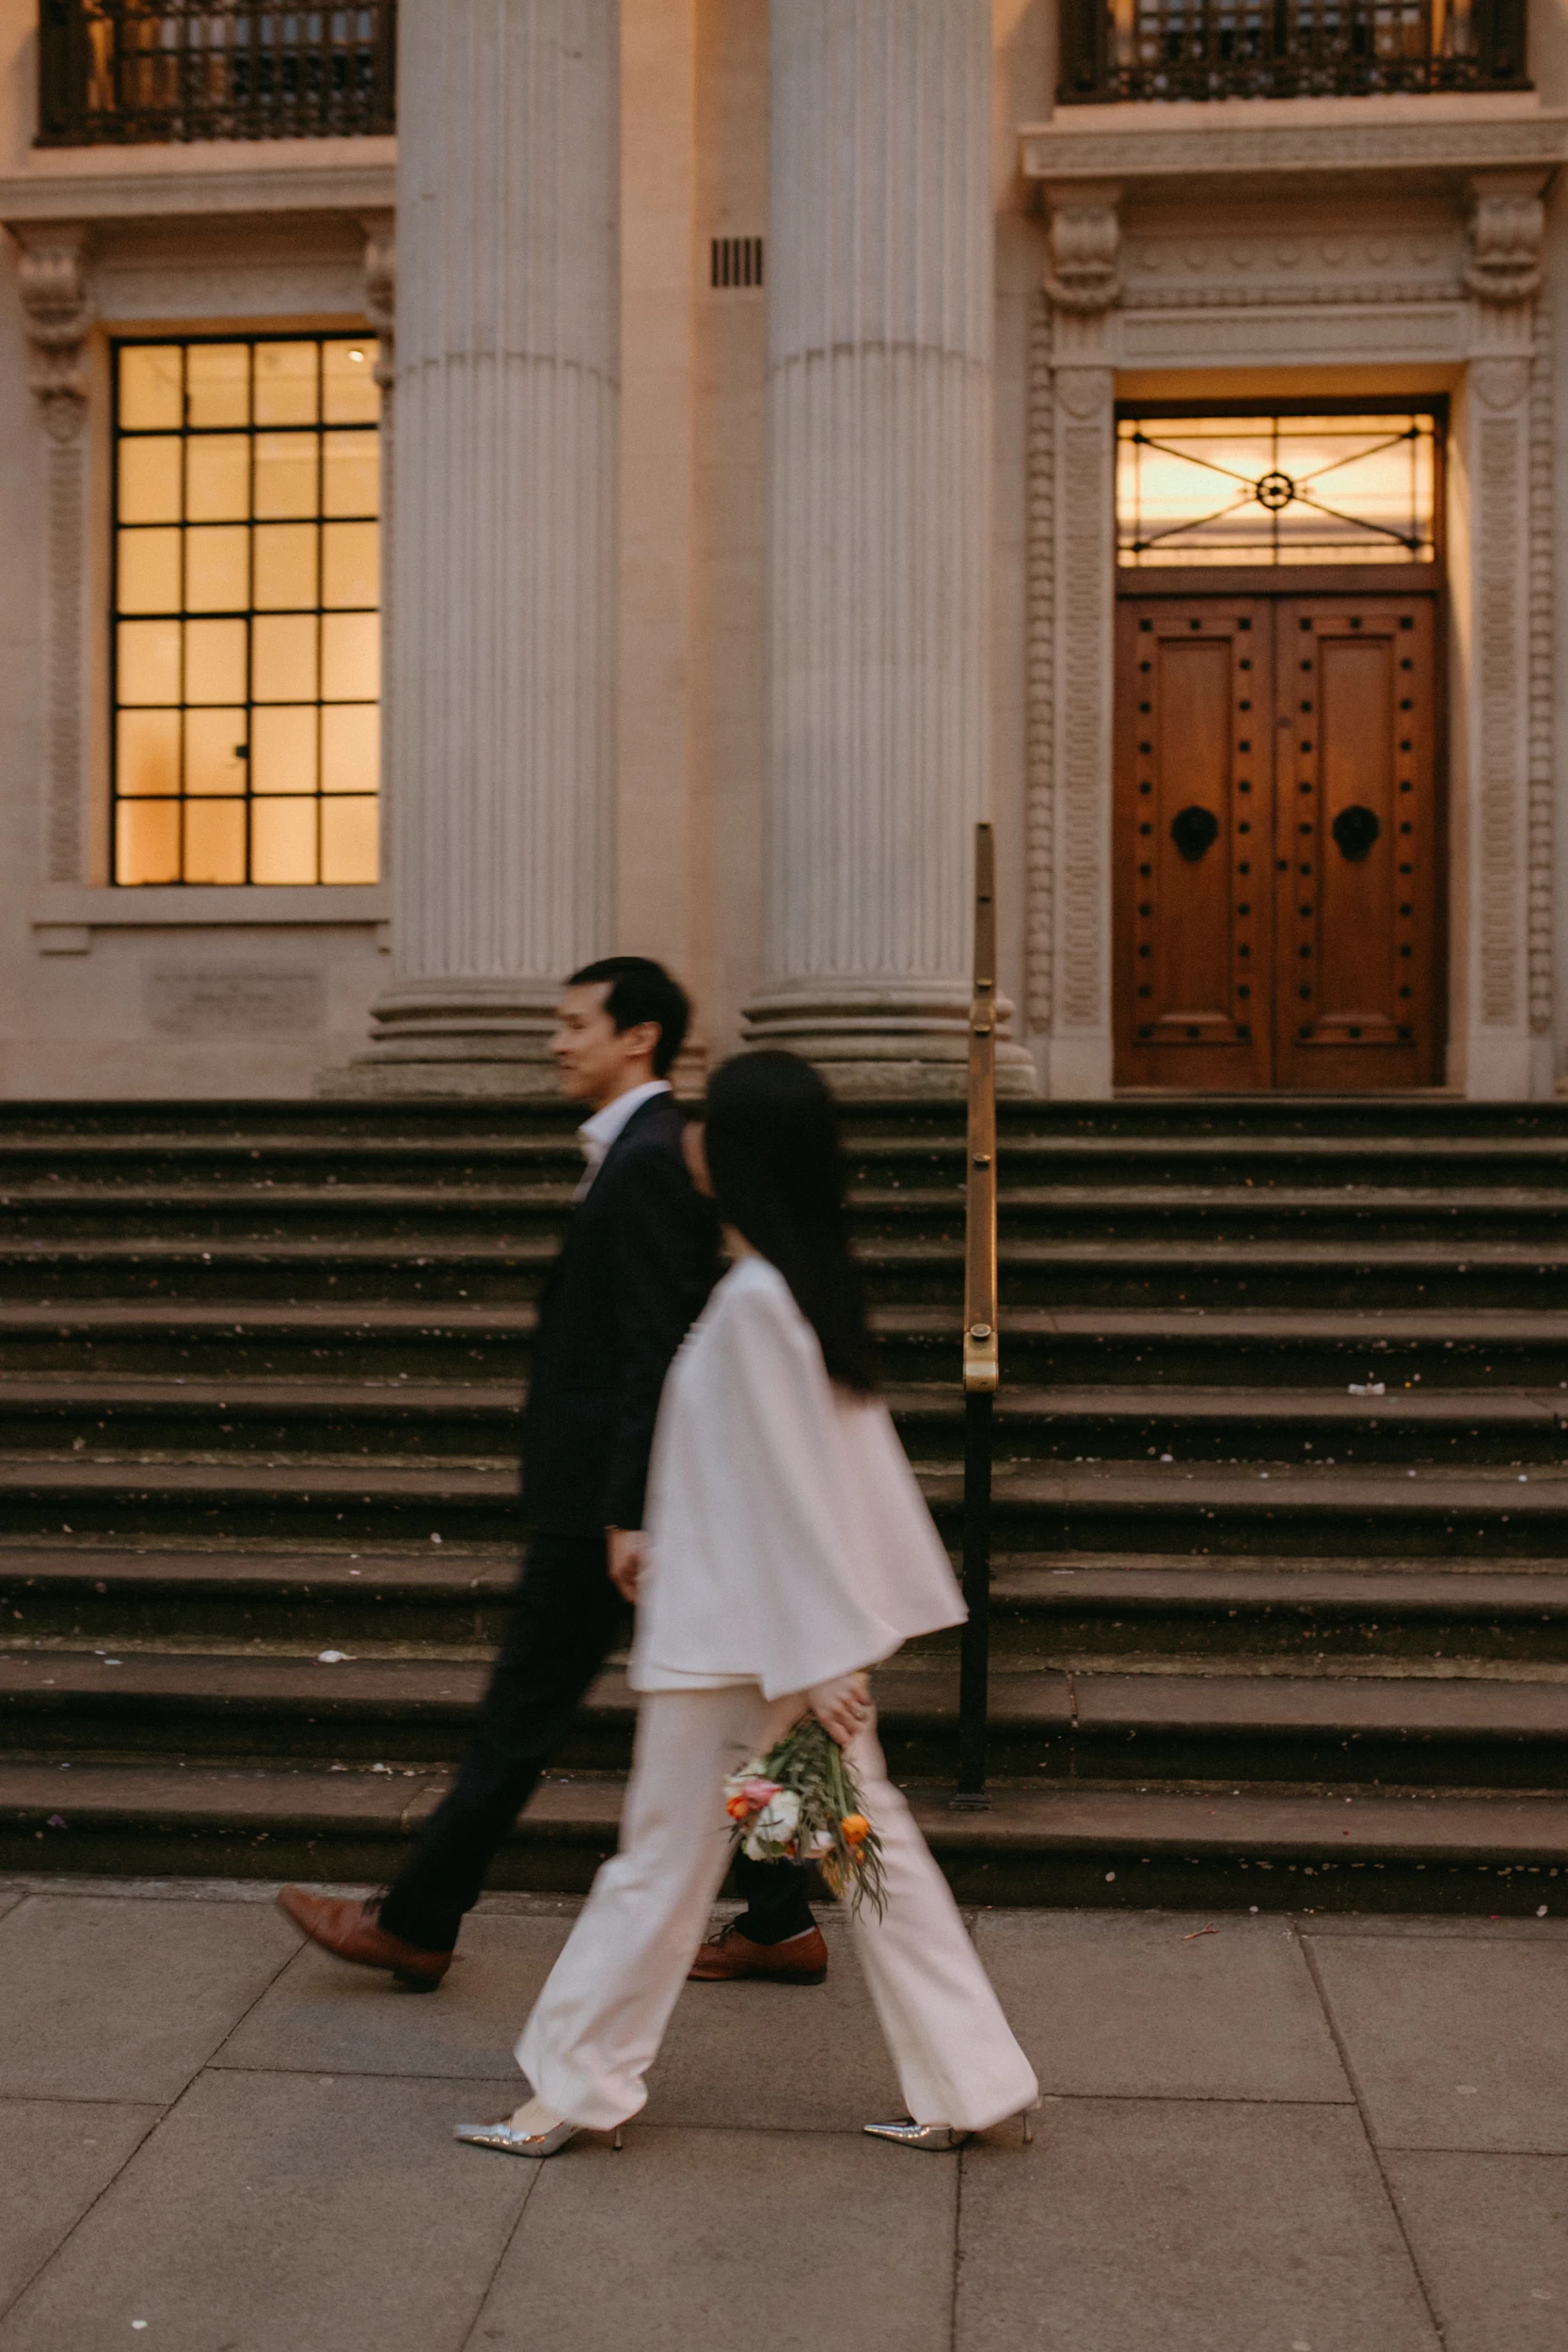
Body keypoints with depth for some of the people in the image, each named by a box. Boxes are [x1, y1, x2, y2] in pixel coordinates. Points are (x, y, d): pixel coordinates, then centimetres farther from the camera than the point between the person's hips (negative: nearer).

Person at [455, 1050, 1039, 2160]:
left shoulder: (752, 1303, -21)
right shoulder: (812, 1283, 6)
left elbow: (787, 1484, -22)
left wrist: (824, 1660, -20)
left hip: (740, 1638, -9)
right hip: (808, 1625, 9)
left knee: (664, 1859, 6)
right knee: (872, 1842, 15)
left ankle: (575, 2088, 24)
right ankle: (971, 2083, 22)